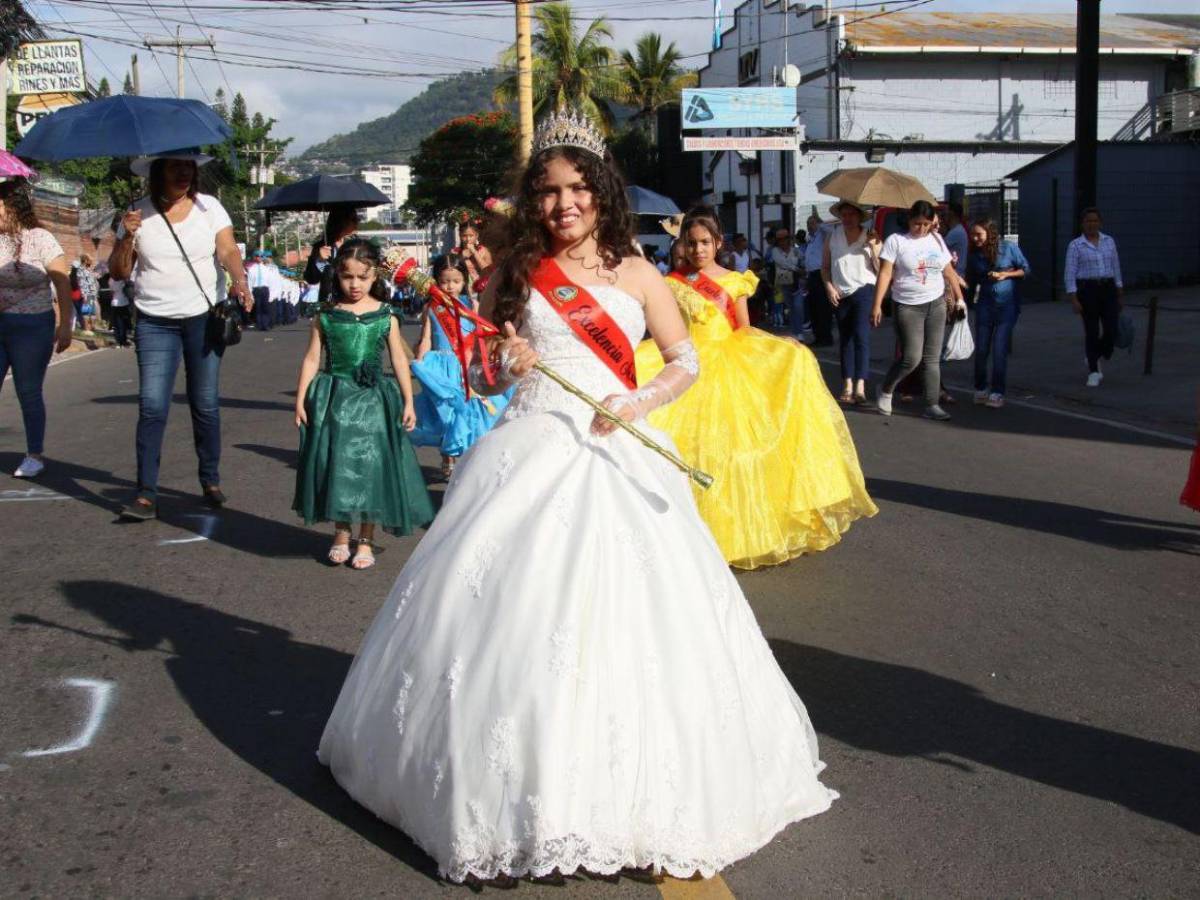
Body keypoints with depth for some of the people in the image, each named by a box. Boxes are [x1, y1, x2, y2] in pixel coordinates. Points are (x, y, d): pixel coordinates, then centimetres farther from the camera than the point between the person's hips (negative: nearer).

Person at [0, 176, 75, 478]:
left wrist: (65, 326, -12)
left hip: (31, 327, -4)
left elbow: (63, 283, -8)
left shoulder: (39, 239, -7)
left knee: (28, 394, 2)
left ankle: (34, 456, 14)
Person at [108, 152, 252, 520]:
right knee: (152, 406, -8)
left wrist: (239, 279, -29)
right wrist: (127, 238, -15)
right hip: (155, 324, -1)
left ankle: (211, 481, 21)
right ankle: (146, 495, -6)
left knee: (206, 404, 6)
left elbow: (228, 250, -9)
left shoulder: (209, 207, 2)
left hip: (204, 319, 1)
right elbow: (118, 272, 3)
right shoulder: (138, 213, 1)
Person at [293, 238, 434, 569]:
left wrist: (408, 401, 2)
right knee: (336, 465, 4)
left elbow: (399, 360, 4)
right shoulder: (326, 315, 0)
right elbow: (312, 358, 3)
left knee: (370, 466, 2)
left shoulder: (385, 316, 0)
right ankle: (341, 535, 20)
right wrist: (301, 398, -2)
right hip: (334, 398, 1)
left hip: (374, 398, 0)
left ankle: (366, 540, 15)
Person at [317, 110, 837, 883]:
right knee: (515, 612, -2)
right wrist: (507, 368, -10)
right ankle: (522, 782, 14)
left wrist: (640, 403, -8)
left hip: (613, 459, 0)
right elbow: (485, 379, 12)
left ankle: (629, 791, 15)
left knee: (619, 612, -1)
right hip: (529, 454, 1)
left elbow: (687, 361, 9)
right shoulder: (516, 276, 7)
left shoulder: (636, 276, 5)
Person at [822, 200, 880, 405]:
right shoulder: (832, 237, 8)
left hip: (864, 290, -3)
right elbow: (825, 267, 13)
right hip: (840, 295, 3)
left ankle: (860, 387, -22)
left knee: (861, 336, -15)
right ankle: (848, 387, 13)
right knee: (845, 339, 8)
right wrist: (829, 287, -1)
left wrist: (873, 247, -12)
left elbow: (879, 269, -1)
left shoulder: (870, 237, 3)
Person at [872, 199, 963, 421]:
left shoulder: (936, 240, 10)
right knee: (912, 357, -10)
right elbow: (885, 274, -10)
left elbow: (949, 272, 17)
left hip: (936, 305, 5)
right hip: (908, 306, -5)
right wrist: (877, 305, -16)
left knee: (933, 358, 3)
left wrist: (959, 298, 15)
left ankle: (932, 405, 8)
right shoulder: (896, 241, -5)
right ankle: (885, 390, 15)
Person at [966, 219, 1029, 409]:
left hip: (1007, 305, -3)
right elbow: (971, 282, 11)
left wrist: (1005, 274, -12)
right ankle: (980, 389, 19)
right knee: (981, 349, 2)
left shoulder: (1009, 248, -6)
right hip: (985, 306, 3)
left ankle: (997, 393, -2)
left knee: (999, 350, -8)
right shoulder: (974, 255, 2)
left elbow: (1025, 269, 2)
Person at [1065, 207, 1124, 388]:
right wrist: (1073, 300, -14)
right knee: (1092, 332, -2)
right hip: (1086, 291, -3)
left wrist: (1120, 296, 12)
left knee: (1111, 331, -6)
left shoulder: (1109, 241, 9)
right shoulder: (1075, 245, -3)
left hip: (1108, 290, 3)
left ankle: (1093, 358, 23)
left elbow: (1115, 269, 13)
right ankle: (1093, 372, 9)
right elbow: (1070, 275, -6)